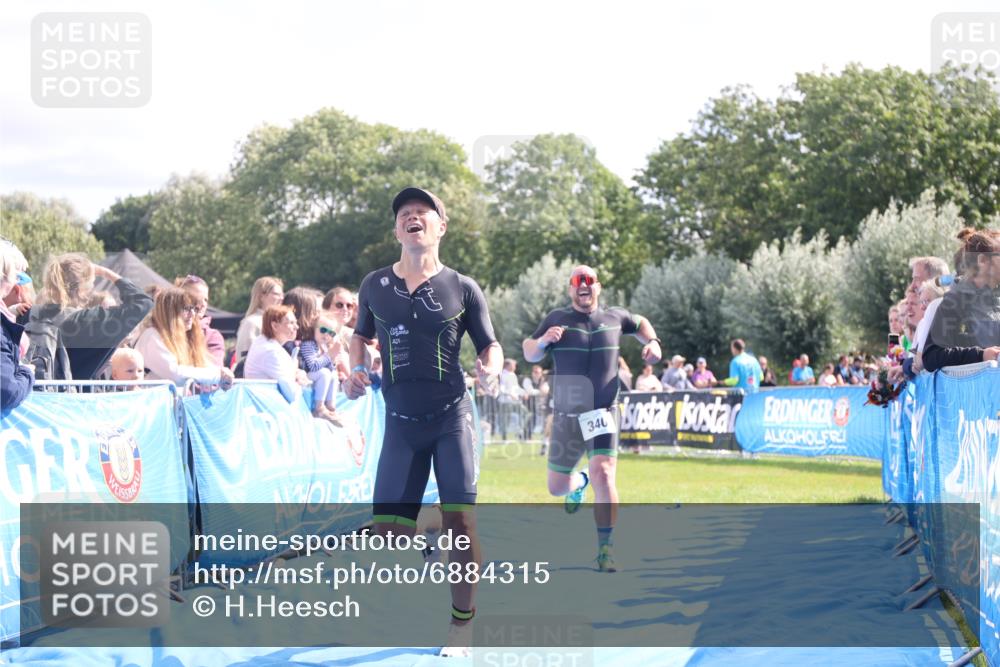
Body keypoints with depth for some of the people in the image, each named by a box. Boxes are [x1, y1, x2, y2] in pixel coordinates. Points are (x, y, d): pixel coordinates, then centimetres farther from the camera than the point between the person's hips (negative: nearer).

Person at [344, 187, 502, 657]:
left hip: (452, 419, -2)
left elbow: (490, 345, 4)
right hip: (401, 423, 2)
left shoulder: (463, 289, -3)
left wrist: (490, 370, -18)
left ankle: (461, 626, 5)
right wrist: (356, 371, 1)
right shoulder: (374, 286, 2)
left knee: (460, 521, -9)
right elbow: (361, 335, 19)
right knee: (388, 529, -4)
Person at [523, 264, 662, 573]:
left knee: (603, 474, -21)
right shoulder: (557, 319, 1)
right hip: (566, 417, 1)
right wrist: (543, 341, -18)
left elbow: (640, 324, 27)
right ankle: (579, 483, 48)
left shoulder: (615, 318, 6)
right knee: (557, 487, 10)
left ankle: (605, 549, -14)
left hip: (603, 413, -1)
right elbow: (529, 354, 3)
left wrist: (653, 343, 7)